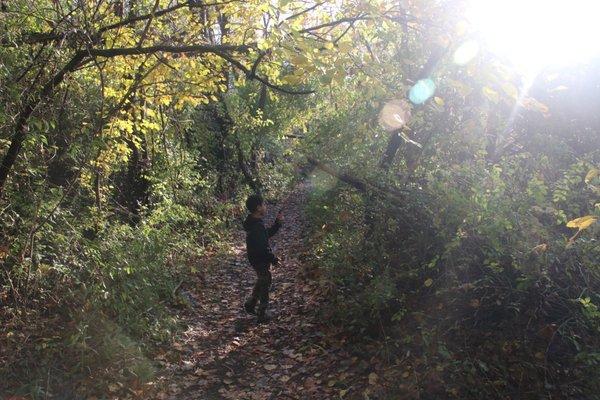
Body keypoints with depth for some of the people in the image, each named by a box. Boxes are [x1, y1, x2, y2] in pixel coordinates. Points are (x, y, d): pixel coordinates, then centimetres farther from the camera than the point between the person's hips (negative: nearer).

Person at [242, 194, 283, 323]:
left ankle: (249, 305, 38)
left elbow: (268, 234, 15)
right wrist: (273, 259, -17)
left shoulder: (255, 222, 4)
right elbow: (262, 248, -29)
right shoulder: (256, 227, -29)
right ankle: (261, 315, 19)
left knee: (261, 282, 26)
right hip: (261, 261, -10)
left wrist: (278, 222, 6)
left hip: (257, 260, 10)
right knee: (265, 284, 5)